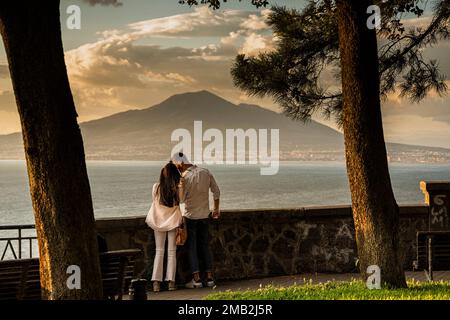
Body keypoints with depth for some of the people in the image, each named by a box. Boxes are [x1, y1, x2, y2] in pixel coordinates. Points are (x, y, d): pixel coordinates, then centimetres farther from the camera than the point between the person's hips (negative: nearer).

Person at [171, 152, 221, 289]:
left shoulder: (184, 177, -16)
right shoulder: (206, 172, 0)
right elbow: (216, 191, 7)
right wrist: (216, 209, 18)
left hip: (190, 217, -5)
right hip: (204, 216, 5)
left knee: (192, 247, 3)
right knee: (205, 246, 13)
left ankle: (196, 278, -1)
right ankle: (209, 277, 11)